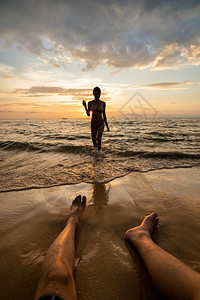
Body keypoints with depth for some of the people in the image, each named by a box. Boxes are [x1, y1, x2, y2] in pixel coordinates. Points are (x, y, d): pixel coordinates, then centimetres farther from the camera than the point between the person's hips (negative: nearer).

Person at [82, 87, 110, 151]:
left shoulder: (103, 103, 1)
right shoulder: (90, 103, 1)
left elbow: (104, 115, 6)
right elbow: (88, 114, -1)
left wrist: (107, 125, 6)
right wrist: (85, 106, -15)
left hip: (101, 123, -2)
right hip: (93, 123, 2)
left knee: (99, 139, -18)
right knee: (94, 139, 10)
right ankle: (96, 149, 39)